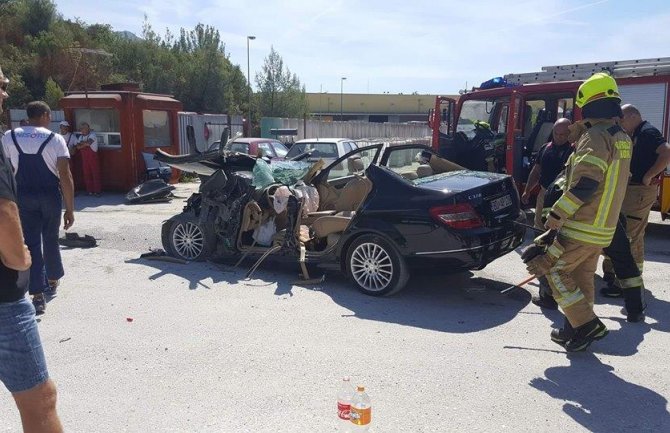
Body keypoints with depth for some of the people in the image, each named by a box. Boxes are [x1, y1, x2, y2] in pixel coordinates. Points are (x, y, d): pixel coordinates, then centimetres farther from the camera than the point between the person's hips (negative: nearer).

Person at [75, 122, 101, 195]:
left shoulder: (92, 134, -8)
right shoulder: (81, 137, 13)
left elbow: (88, 143, -24)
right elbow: (77, 146, 5)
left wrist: (81, 144, -7)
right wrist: (84, 144, -11)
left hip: (93, 156, -6)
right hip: (84, 158, 6)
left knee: (95, 174, -3)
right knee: (86, 174, 6)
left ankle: (97, 191, 0)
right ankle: (89, 190, 12)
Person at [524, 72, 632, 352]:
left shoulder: (595, 136, -18)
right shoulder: (623, 139, 10)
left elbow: (584, 185, -27)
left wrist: (555, 218, -21)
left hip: (581, 227, -9)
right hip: (604, 227, 9)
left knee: (552, 269, 2)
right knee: (582, 277, 18)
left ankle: (587, 324, 1)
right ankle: (575, 329, 25)